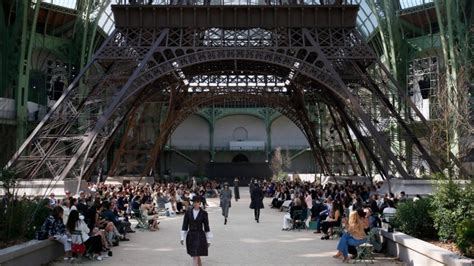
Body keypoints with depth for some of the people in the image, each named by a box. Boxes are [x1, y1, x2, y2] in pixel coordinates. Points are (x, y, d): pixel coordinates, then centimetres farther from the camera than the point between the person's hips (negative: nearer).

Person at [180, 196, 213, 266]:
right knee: (196, 256, 16)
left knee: (195, 257, -11)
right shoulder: (188, 212, 1)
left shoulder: (204, 213, -4)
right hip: (190, 236, 3)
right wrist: (182, 237, 0)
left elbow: (206, 227, 0)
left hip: (200, 236, -3)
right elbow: (185, 225, 4)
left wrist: (208, 240, 3)